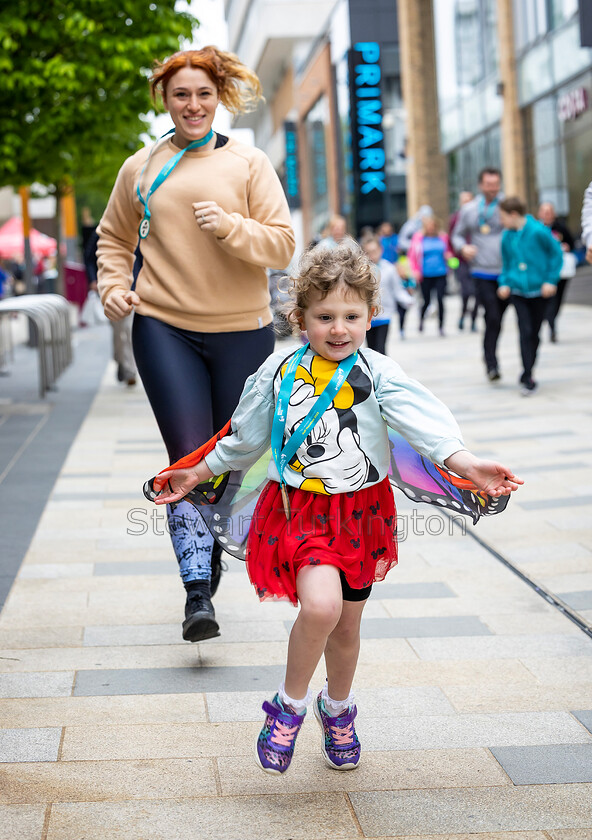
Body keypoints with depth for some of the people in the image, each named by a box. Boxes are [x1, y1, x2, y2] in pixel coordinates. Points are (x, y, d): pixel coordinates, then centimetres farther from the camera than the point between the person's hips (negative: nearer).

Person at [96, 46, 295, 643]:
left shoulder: (249, 164, 3)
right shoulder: (141, 168, 9)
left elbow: (282, 244, -2)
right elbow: (114, 238, 21)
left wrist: (229, 226, -19)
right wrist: (114, 286, 4)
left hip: (240, 331, 1)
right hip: (164, 330, 0)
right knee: (189, 458, -10)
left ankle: (211, 558, 32)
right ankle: (197, 592, -10)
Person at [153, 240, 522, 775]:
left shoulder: (379, 375, -8)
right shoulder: (280, 372, -4)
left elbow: (425, 421, -20)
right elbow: (245, 438, 10)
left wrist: (466, 463, -36)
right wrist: (199, 474, 16)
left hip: (359, 511, 2)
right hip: (299, 508, -1)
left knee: (346, 627, 15)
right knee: (320, 605, -26)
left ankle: (338, 710, 44)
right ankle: (290, 705, -2)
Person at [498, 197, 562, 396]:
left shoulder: (538, 231, -12)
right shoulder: (507, 236, 2)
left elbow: (557, 254, -4)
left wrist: (551, 280, -8)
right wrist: (504, 283, 1)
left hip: (538, 289, -2)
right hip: (517, 289, 2)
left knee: (534, 334, 7)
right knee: (525, 331, -9)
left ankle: (527, 375, 21)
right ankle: (527, 378, -8)